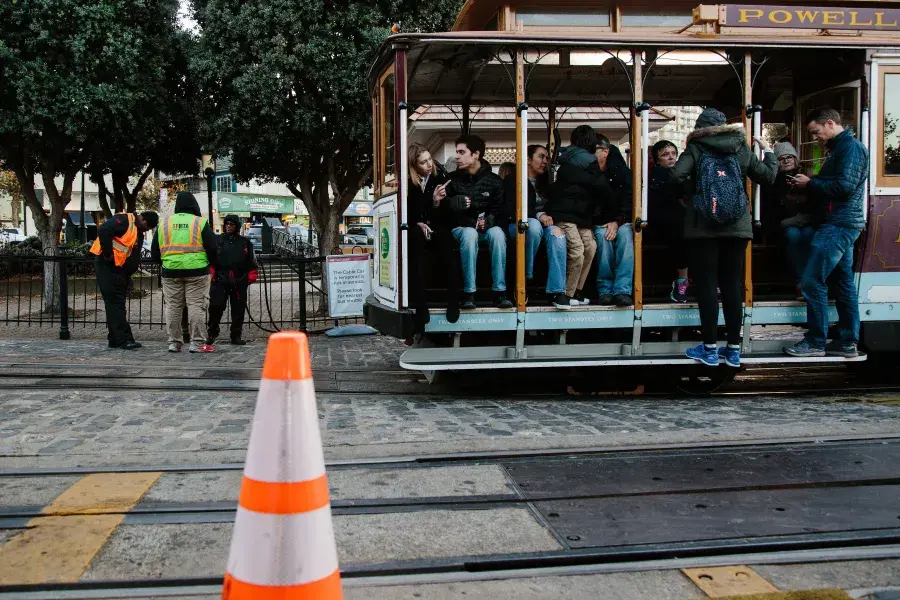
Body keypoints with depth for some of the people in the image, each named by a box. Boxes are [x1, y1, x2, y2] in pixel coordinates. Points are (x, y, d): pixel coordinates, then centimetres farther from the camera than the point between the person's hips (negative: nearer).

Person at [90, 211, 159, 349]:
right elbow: (103, 230, -27)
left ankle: (115, 339, 18)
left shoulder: (139, 233, 18)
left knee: (117, 305, 12)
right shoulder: (124, 220, -13)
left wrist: (129, 274, 13)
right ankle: (124, 339, -12)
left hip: (120, 270, 10)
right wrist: (108, 254, -23)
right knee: (116, 303, -10)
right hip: (107, 266, -10)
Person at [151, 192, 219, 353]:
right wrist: (212, 263, 16)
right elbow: (212, 248, -2)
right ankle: (197, 343, -1)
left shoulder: (164, 223, 9)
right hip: (196, 271, -3)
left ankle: (174, 342, 13)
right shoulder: (201, 223, -2)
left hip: (170, 272, 3)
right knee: (196, 306, 0)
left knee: (173, 307, 10)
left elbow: (154, 252, 12)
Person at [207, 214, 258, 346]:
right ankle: (212, 333, 9)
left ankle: (236, 336, 15)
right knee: (216, 307, -7)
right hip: (220, 280, -1)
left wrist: (251, 277, 2)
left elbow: (252, 262, 11)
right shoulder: (217, 240, 8)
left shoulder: (245, 243, 11)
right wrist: (212, 275, -6)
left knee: (238, 309, 6)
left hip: (239, 282, 2)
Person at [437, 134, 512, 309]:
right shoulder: (453, 179, 3)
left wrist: (487, 221, -12)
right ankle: (469, 293, -34)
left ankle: (500, 291, -32)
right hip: (461, 228, -1)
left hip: (487, 227, 1)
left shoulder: (493, 180, 4)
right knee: (470, 234, -37)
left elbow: (499, 210, 7)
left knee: (497, 233, -34)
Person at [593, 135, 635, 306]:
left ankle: (622, 290, -41)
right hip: (597, 224, 0)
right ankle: (605, 290, -33)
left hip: (620, 222, 0)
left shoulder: (621, 171, 3)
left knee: (625, 232, -34)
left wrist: (617, 221, -19)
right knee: (603, 235, -34)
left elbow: (629, 201, -4)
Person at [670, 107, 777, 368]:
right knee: (732, 285, 7)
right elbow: (768, 177, 9)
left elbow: (675, 176, -16)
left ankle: (709, 349, 4)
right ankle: (734, 349, 10)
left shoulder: (696, 148, -2)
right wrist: (767, 150, 25)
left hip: (703, 227, -3)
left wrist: (691, 180, 7)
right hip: (737, 227, 3)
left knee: (706, 285, 2)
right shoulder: (741, 148, 7)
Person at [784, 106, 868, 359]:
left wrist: (810, 183, -12)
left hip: (840, 224, -10)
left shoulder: (851, 146, -11)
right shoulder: (840, 148, 20)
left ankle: (815, 342, -4)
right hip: (841, 224, 10)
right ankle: (848, 342, 15)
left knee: (812, 280, -10)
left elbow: (844, 186, -22)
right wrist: (807, 187, 3)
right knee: (844, 282, 10)